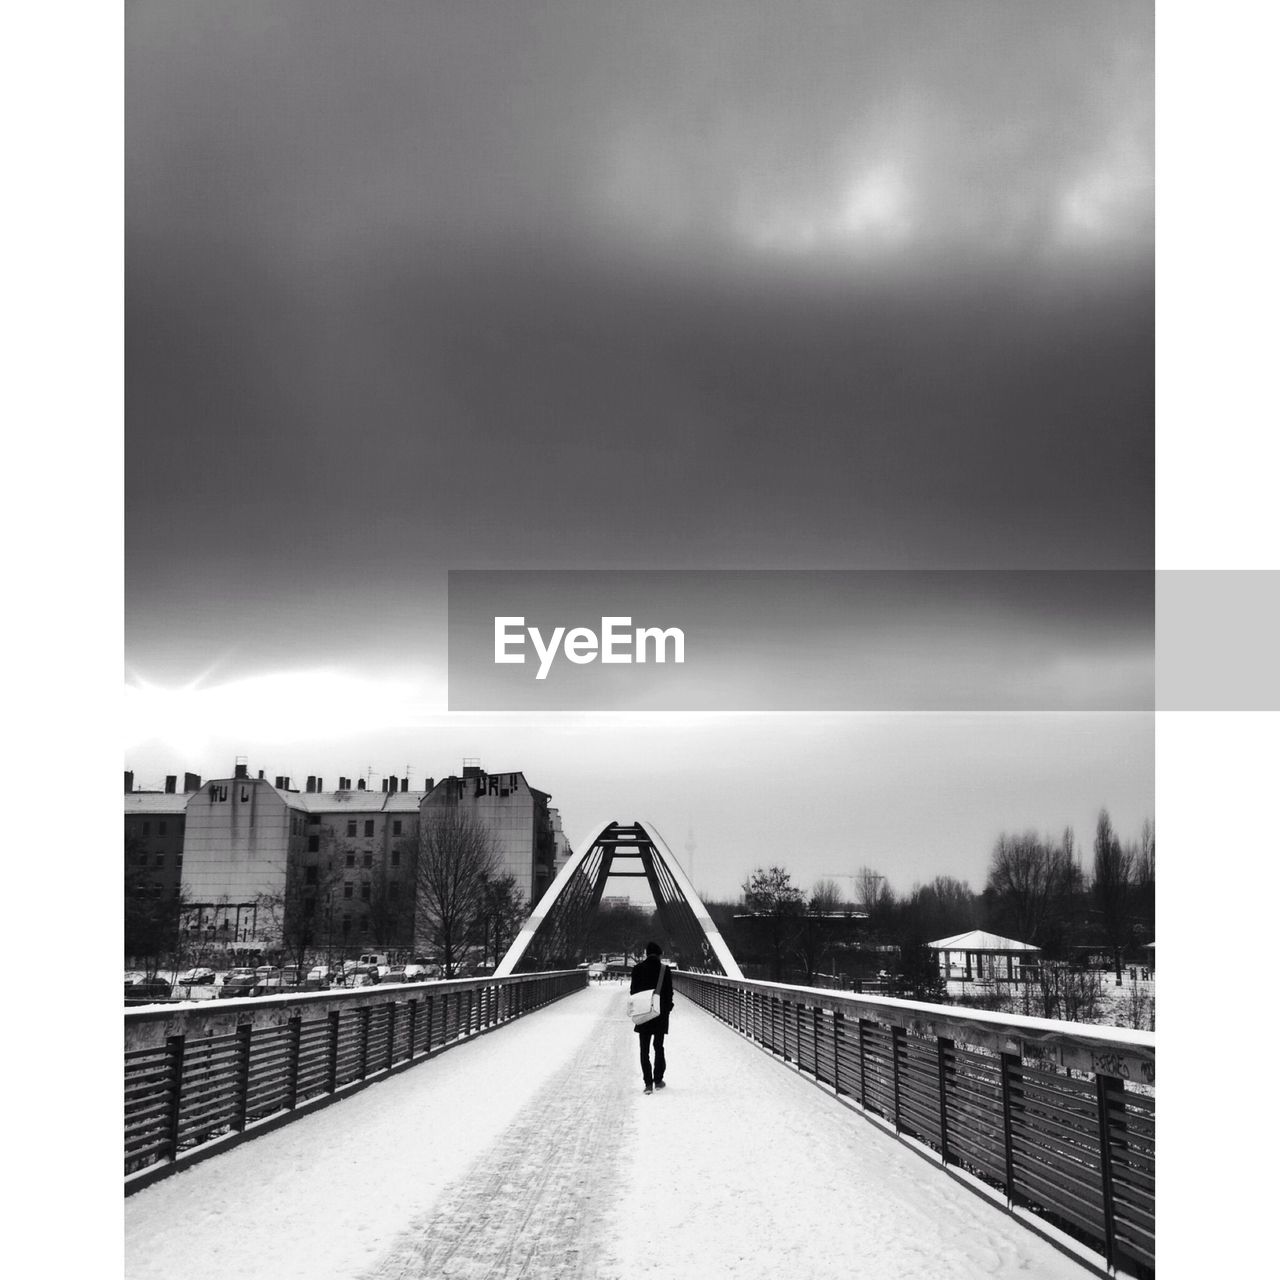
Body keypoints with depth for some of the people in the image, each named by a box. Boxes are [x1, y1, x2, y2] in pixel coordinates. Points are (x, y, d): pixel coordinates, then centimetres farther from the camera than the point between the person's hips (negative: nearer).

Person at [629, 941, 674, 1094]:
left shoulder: (638, 969, -3)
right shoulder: (665, 970, -8)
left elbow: (633, 991, 0)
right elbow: (668, 992, -6)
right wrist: (668, 1007, 7)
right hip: (661, 1013, 0)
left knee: (644, 1049, 6)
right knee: (659, 1047, 14)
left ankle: (648, 1083, -2)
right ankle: (658, 1080, 17)